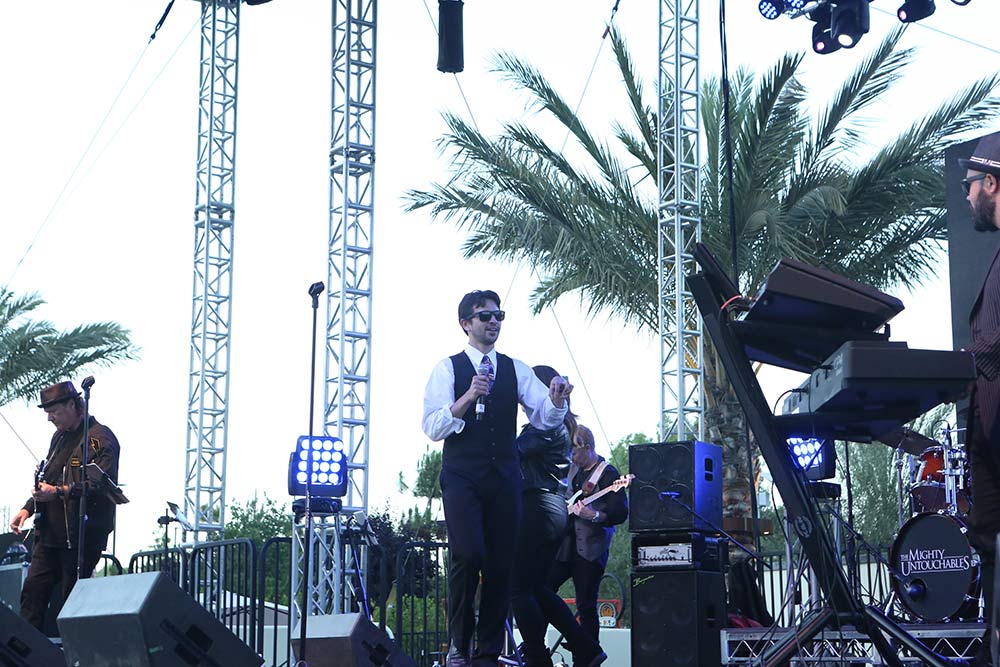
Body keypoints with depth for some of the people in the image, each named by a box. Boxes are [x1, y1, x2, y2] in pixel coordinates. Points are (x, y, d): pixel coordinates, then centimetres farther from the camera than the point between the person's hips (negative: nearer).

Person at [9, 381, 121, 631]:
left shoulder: (100, 439, -8)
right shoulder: (60, 437, 21)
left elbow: (100, 484, -20)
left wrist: (59, 492, -29)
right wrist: (28, 508, 13)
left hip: (82, 536, -8)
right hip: (50, 533, 8)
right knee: (33, 590, 1)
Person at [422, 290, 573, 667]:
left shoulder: (516, 370, 13)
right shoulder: (448, 368, 3)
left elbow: (543, 418, 2)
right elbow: (432, 428, -7)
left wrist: (556, 400, -20)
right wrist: (467, 398, -21)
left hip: (504, 476, 4)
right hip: (461, 476, -4)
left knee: (502, 562, 2)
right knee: (467, 554, -18)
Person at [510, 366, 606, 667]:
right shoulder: (559, 426, 20)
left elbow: (515, 449, -19)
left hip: (538, 507, -10)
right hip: (553, 509, 10)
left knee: (519, 588, -5)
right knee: (537, 587, 15)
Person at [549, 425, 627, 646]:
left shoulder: (608, 474, -8)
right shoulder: (571, 470, 14)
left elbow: (621, 512, -14)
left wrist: (594, 515, -29)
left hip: (590, 551, -7)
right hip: (564, 546, 7)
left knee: (586, 607, -6)